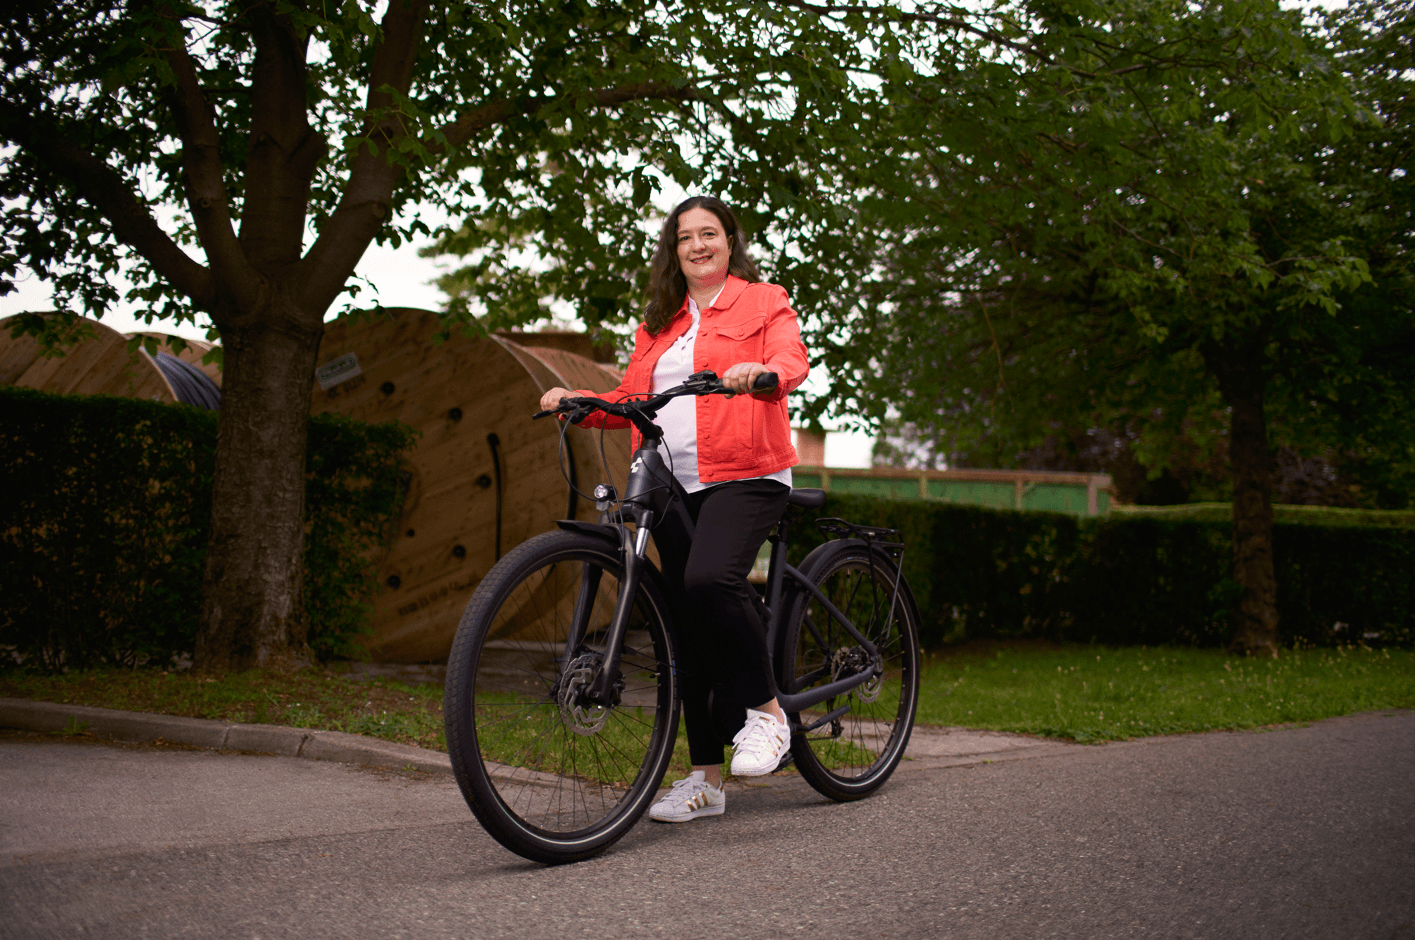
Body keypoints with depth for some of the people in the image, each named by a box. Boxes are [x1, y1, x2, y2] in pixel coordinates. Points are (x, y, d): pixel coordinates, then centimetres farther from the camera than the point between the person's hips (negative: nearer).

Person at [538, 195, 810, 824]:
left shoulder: (763, 302, 8)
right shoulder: (658, 325, 23)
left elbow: (792, 358, -10)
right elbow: (630, 400, 19)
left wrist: (762, 372, -32)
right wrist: (578, 402, 1)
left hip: (743, 476, -5)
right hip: (673, 485, 6)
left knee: (710, 579, -31)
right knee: (688, 625, 4)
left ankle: (765, 710, -11)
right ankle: (706, 777, 11)